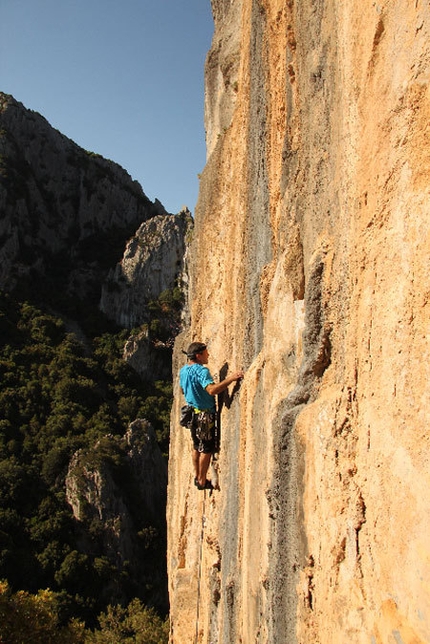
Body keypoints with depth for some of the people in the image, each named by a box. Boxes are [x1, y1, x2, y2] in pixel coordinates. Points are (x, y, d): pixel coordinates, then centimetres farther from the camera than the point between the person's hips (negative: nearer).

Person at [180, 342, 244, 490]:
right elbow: (212, 390, -39)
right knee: (207, 450, 4)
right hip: (204, 415, -9)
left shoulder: (183, 370, 6)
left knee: (197, 447, 19)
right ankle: (202, 482, 12)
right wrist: (231, 378, -41)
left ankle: (197, 477, 31)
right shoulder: (201, 371, -23)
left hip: (192, 412, 9)